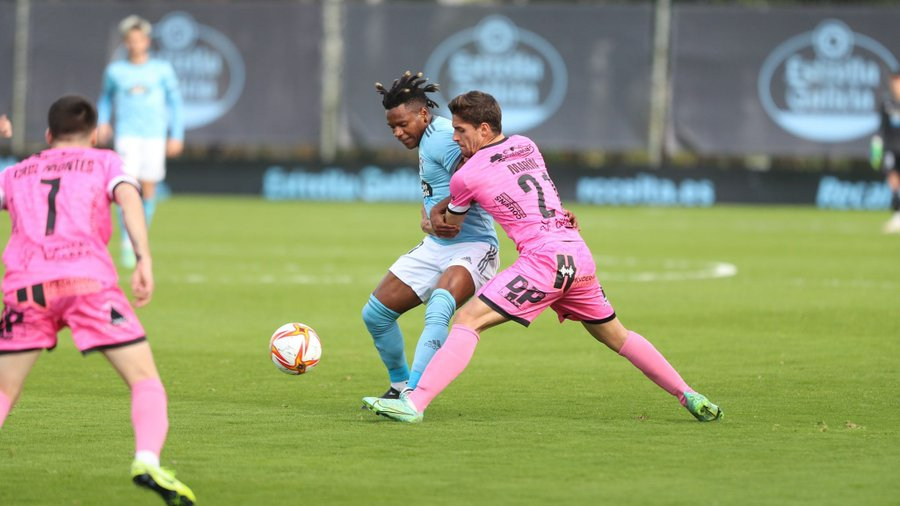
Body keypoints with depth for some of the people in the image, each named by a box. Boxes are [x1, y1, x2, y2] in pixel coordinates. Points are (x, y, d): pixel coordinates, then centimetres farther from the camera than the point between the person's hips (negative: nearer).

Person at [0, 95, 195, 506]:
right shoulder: (104, 161, 22)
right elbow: (128, 195, 1)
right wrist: (144, 260, -9)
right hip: (88, 279, -2)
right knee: (146, 380, 1)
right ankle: (147, 461, -24)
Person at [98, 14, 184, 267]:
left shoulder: (162, 70, 6)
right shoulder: (115, 71, 8)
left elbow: (175, 102, 12)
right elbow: (106, 97, 24)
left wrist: (177, 135, 7)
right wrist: (102, 122, 8)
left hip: (155, 135, 1)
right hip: (127, 134, -1)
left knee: (148, 188, 2)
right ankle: (127, 243, -15)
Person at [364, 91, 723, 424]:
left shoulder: (466, 177, -1)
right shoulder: (526, 146, 18)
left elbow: (450, 226, 17)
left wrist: (435, 217, 40)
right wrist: (442, 204, 32)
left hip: (543, 258, -7)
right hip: (579, 255, 7)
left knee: (467, 321, -11)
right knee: (616, 336, 24)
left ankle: (414, 404, -24)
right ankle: (688, 396, 27)